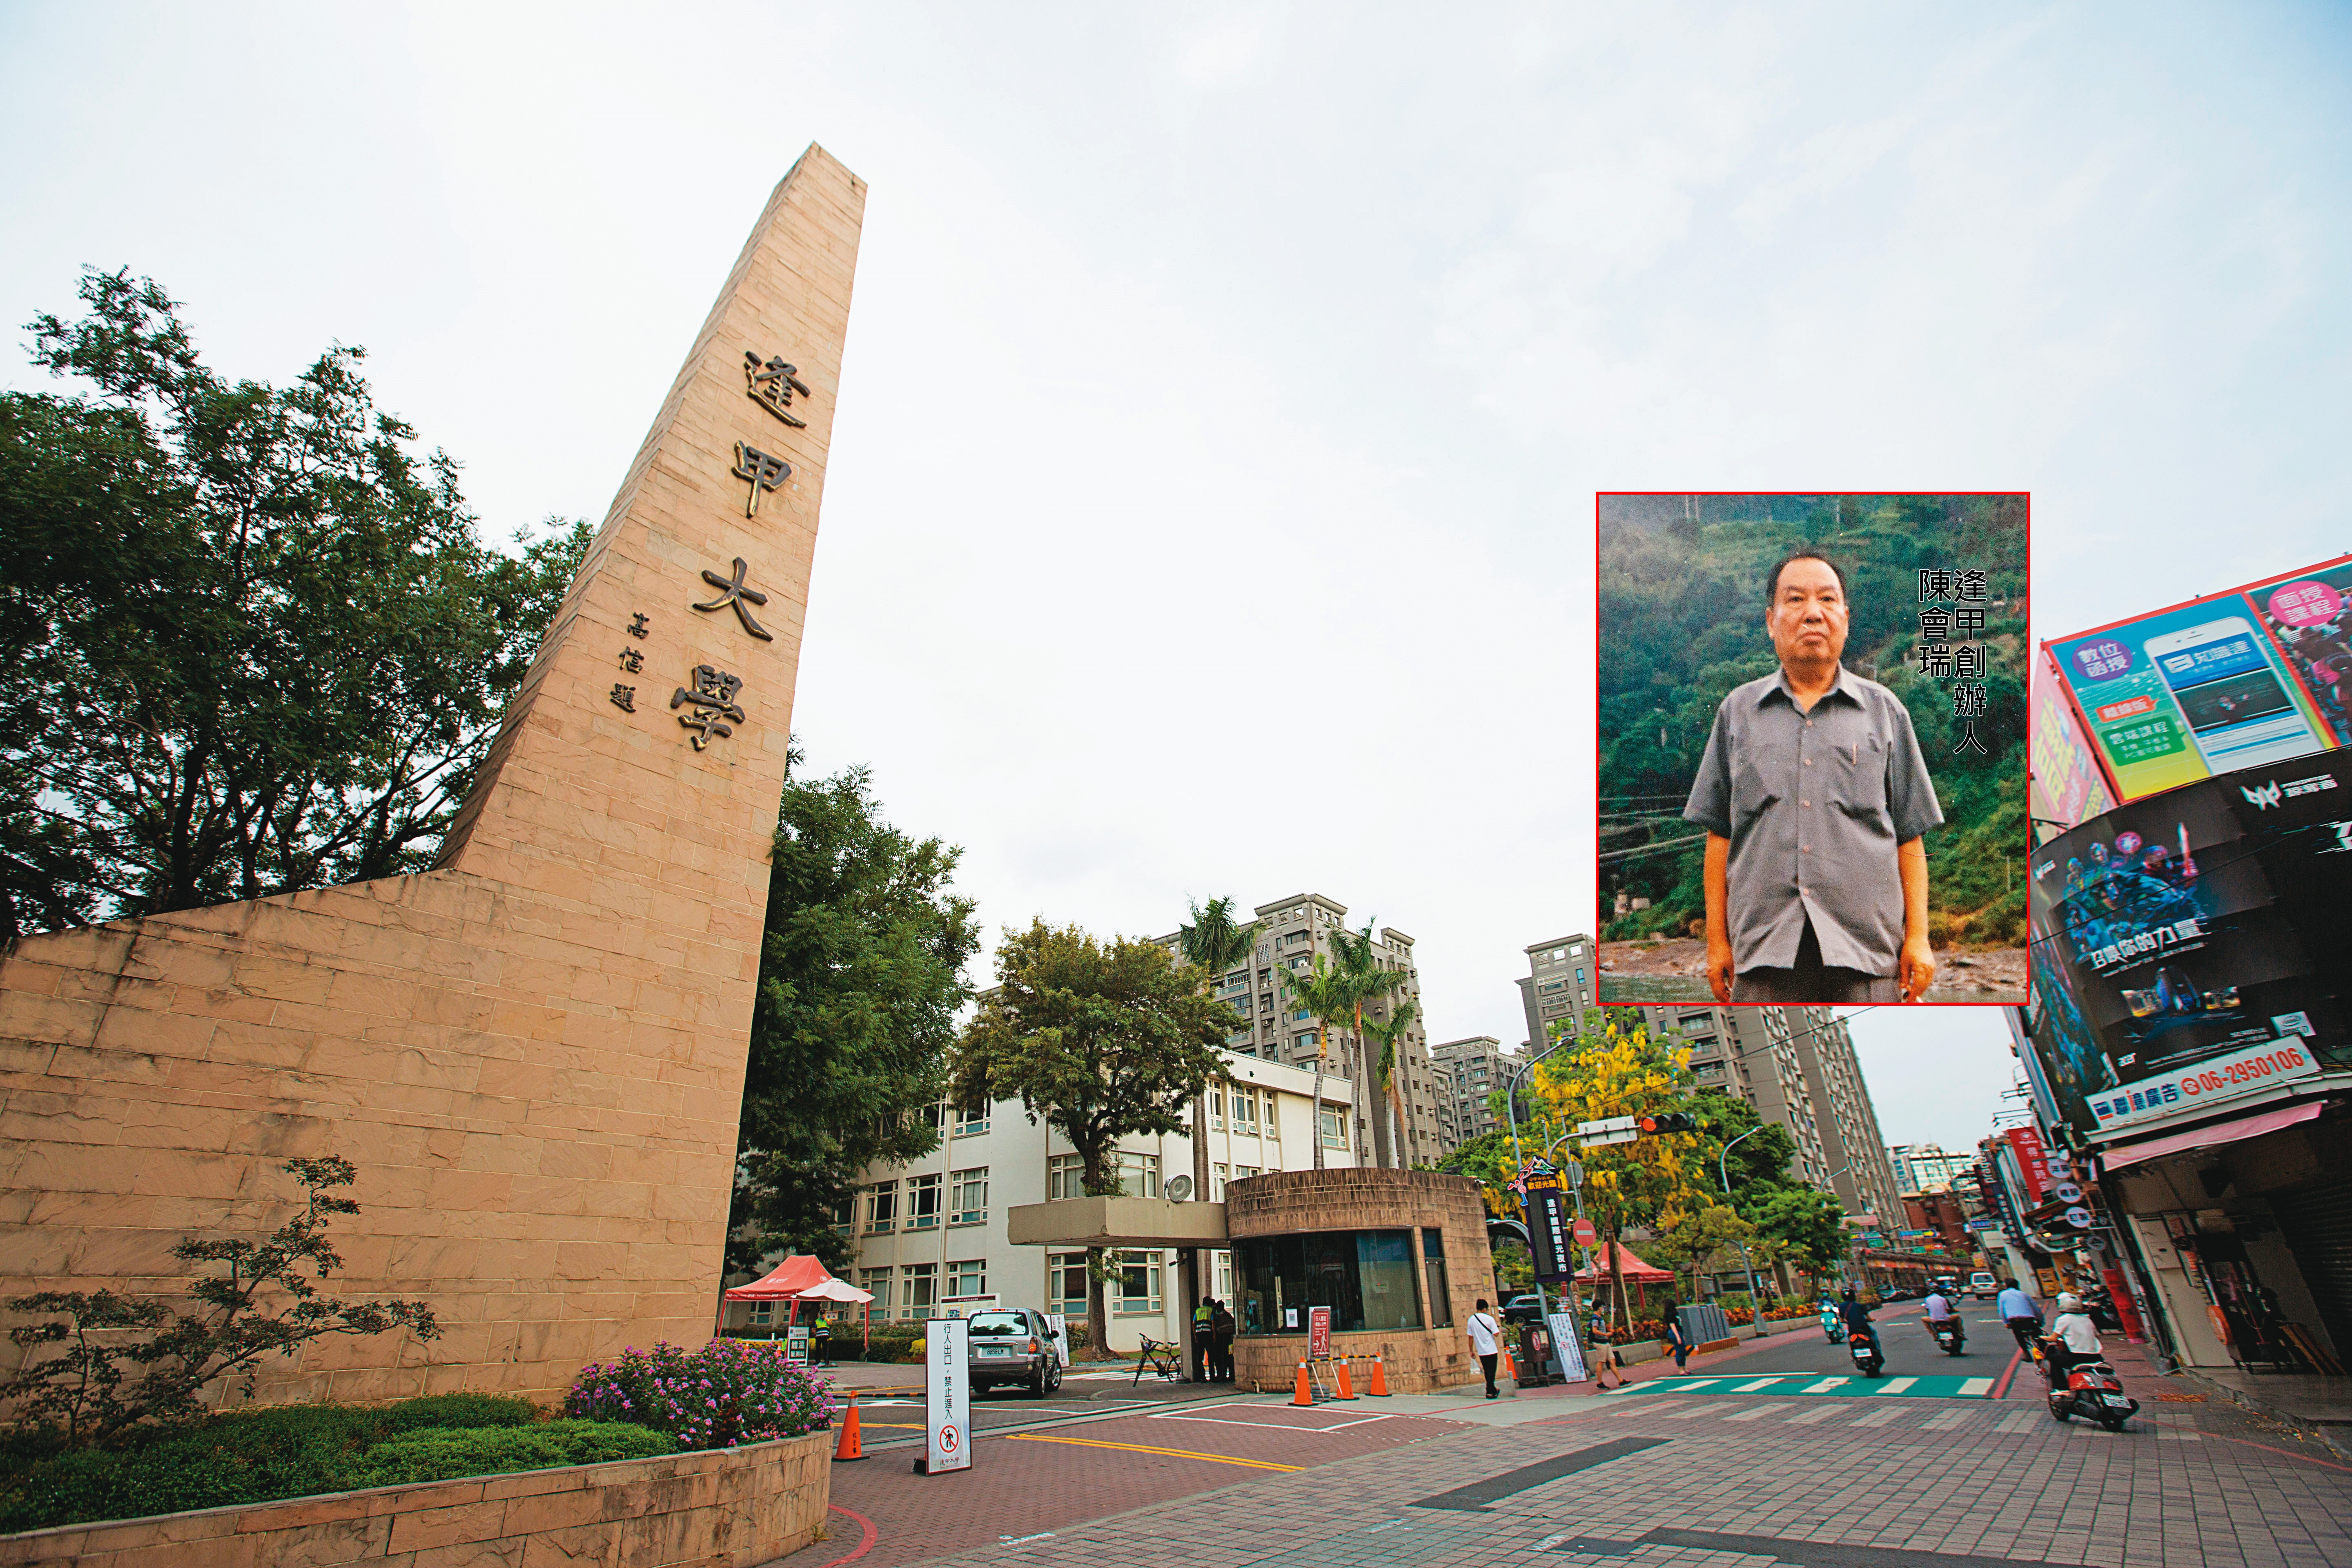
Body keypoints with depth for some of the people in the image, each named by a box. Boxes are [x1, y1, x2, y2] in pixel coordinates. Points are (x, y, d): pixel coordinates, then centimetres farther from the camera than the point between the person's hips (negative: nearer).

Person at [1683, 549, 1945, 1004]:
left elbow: (1909, 837, 10)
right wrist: (1717, 940, 4)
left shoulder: (1884, 710, 12)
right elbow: (1719, 837, 8)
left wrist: (1918, 937, 2)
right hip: (1763, 947, 0)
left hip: (1866, 949, 1)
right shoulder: (1738, 711, 10)